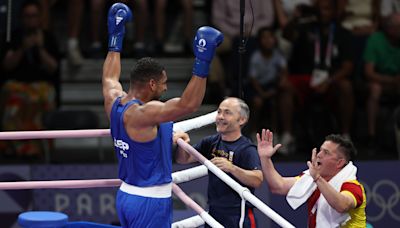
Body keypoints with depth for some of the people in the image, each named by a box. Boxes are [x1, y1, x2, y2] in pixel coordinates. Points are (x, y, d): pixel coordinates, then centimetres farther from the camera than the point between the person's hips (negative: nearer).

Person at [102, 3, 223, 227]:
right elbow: (188, 104, -36)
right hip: (150, 202, -10)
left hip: (127, 194, 10)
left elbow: (110, 77, 27)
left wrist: (116, 36, 33)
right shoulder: (141, 114, -24)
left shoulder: (115, 103, 3)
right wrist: (203, 63, -38)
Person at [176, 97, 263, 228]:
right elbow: (184, 159, 13)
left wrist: (231, 168, -32)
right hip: (214, 215, 6)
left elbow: (257, 180, -21)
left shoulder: (246, 149, -10)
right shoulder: (211, 143, 11)